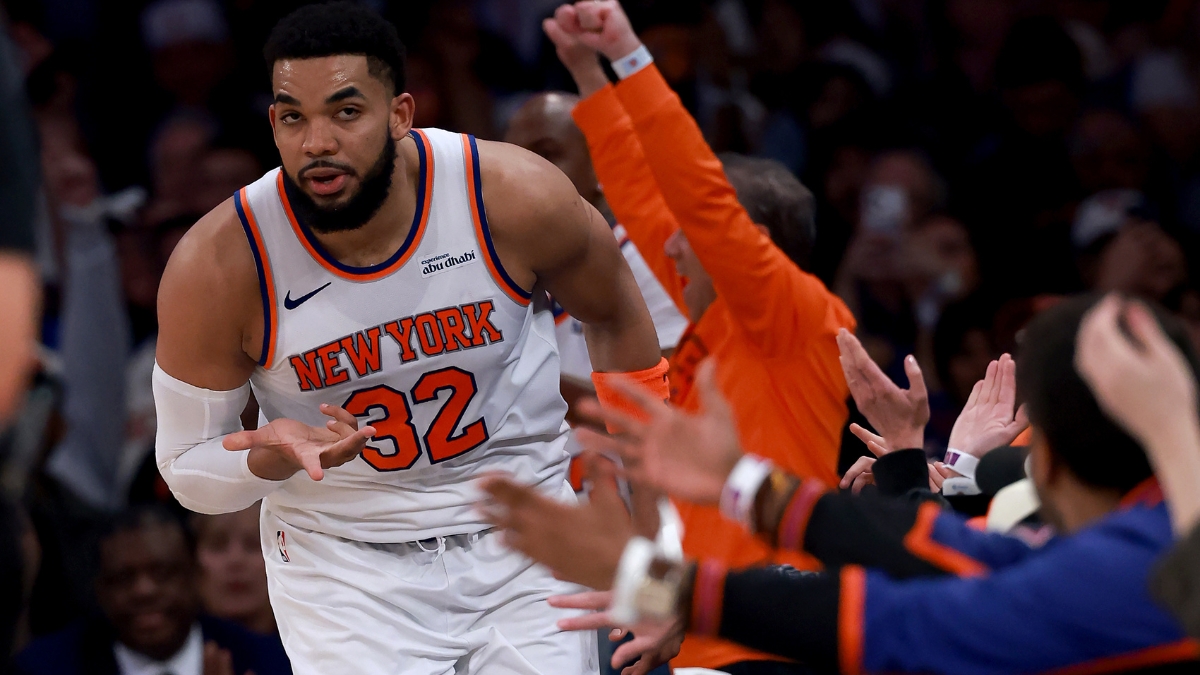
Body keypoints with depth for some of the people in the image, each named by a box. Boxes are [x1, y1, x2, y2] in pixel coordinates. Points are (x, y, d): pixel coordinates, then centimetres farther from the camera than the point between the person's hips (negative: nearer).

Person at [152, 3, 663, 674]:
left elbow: (617, 312, 5)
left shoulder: (516, 197, -17)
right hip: (343, 562, -1)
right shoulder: (217, 266, -19)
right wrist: (272, 459, -28)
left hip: (524, 542, 1)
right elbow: (188, 469, -7)